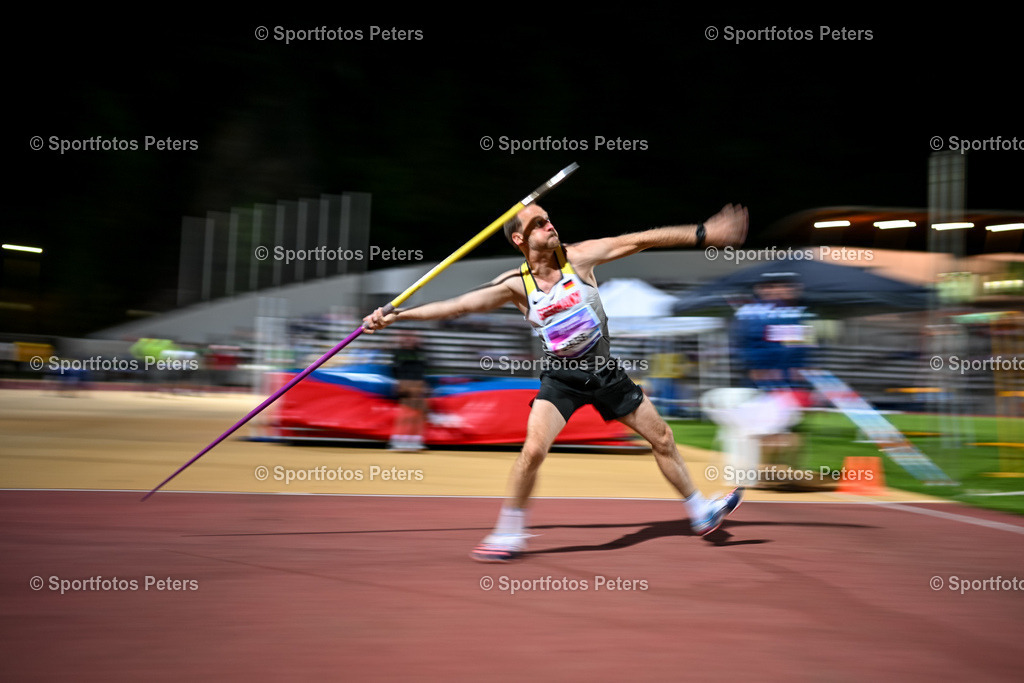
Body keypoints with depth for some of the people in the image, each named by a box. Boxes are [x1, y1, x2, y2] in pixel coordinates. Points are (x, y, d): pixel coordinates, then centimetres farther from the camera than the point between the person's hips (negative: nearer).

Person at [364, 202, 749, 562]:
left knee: (661, 437, 8)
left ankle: (701, 513, 29)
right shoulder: (515, 284, -12)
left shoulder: (579, 257, -11)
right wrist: (395, 315, -19)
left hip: (604, 369, 2)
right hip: (561, 376, -2)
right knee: (533, 449, -21)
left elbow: (640, 240, -11)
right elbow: (457, 306, -14)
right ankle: (509, 535, -3)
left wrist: (702, 234, -13)